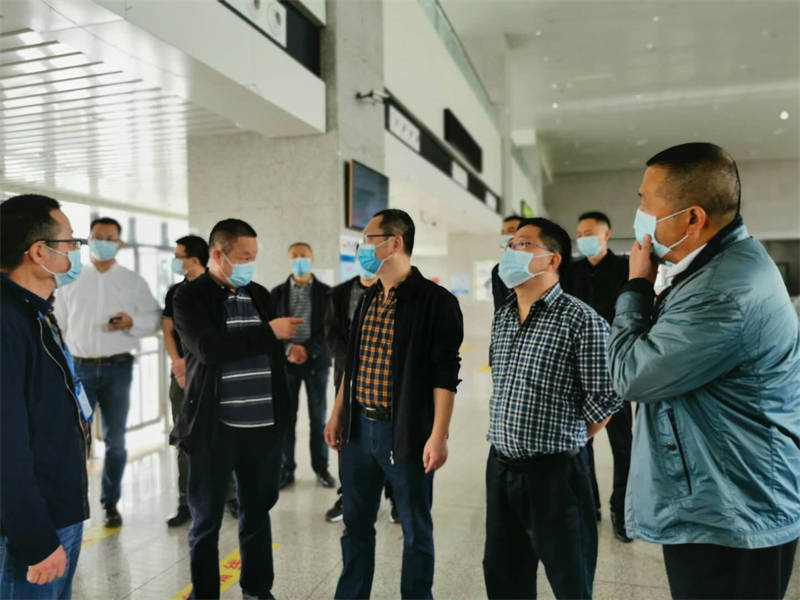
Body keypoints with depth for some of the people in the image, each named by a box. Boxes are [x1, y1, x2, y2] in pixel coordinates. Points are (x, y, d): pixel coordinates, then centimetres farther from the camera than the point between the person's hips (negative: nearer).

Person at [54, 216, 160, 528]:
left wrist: (131, 322, -19)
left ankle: (110, 502, 20)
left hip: (118, 368, 0)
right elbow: (58, 324, 7)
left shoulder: (134, 281, 5)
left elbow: (154, 318, 1)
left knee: (115, 439, 7)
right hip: (79, 367, 0)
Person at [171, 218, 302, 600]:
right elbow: (210, 349, -22)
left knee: (257, 513, 17)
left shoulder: (259, 294, 11)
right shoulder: (190, 296, -6)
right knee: (207, 520, 11)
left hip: (263, 426, 5)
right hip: (214, 427, -4)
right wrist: (269, 332, -15)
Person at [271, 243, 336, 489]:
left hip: (316, 360, -1)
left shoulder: (326, 292, 2)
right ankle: (286, 469, 15)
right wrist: (288, 348, -14)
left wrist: (307, 349, -15)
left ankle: (321, 467, 17)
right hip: (286, 361, 1)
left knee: (318, 417, 5)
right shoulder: (278, 292, 6)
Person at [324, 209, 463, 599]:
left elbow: (445, 375, -13)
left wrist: (438, 435, -17)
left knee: (415, 530, 11)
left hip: (406, 433, -6)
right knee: (355, 523, 18)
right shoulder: (368, 300, 9)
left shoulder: (436, 301, -12)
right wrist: (337, 414, 15)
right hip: (358, 429, 6)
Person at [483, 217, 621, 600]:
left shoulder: (581, 320, -15)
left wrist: (568, 441, -2)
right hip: (500, 467, 7)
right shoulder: (502, 317, 8)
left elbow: (605, 397, -14)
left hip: (554, 472, -6)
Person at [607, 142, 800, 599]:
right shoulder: (723, 258, 5)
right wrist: (651, 287, -3)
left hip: (729, 520, -10)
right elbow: (664, 354, 12)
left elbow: (631, 374, -21)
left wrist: (638, 285, -11)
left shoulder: (728, 291, -30)